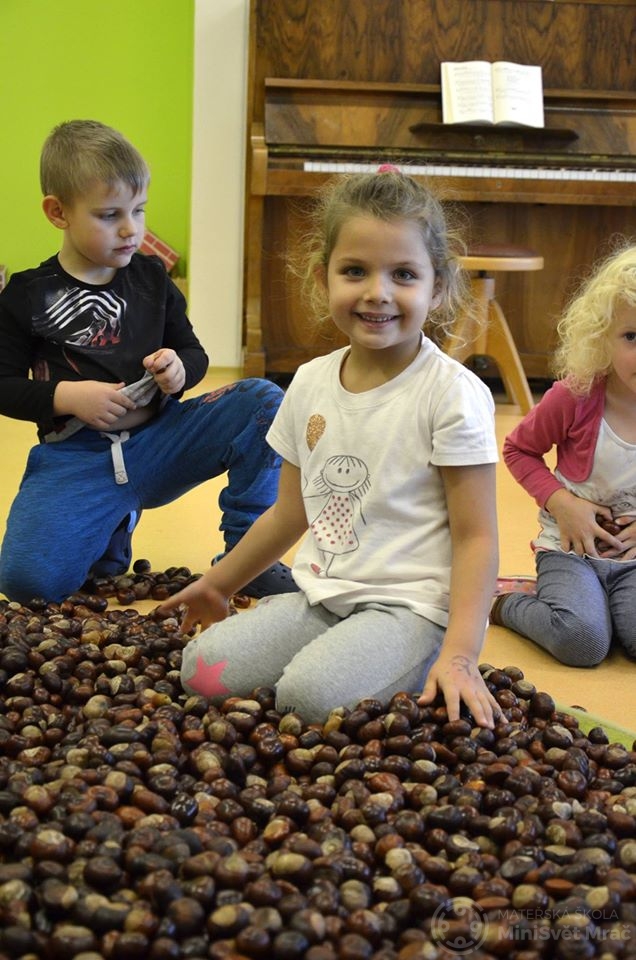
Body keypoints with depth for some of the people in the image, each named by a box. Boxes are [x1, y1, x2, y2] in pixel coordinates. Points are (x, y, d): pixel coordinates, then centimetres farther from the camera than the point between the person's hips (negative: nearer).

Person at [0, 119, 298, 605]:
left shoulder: (152, 278, 7)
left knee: (263, 399, -19)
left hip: (160, 440, 3)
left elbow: (195, 353, 14)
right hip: (76, 457, -2)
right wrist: (65, 396, -17)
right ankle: (111, 527, 10)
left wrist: (179, 367, -11)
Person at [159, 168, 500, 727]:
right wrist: (218, 584, 28)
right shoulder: (310, 383, 7)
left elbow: (476, 536, -11)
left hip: (410, 606, -5)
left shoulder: (453, 394, -11)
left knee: (312, 694, -29)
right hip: (319, 595, 6)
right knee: (203, 668, -14)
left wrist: (460, 653, -21)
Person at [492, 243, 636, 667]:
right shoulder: (576, 397, -12)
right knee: (582, 640, -25)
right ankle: (505, 604, 6)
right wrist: (561, 503, -12)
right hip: (571, 548, -2)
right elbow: (518, 448, 3)